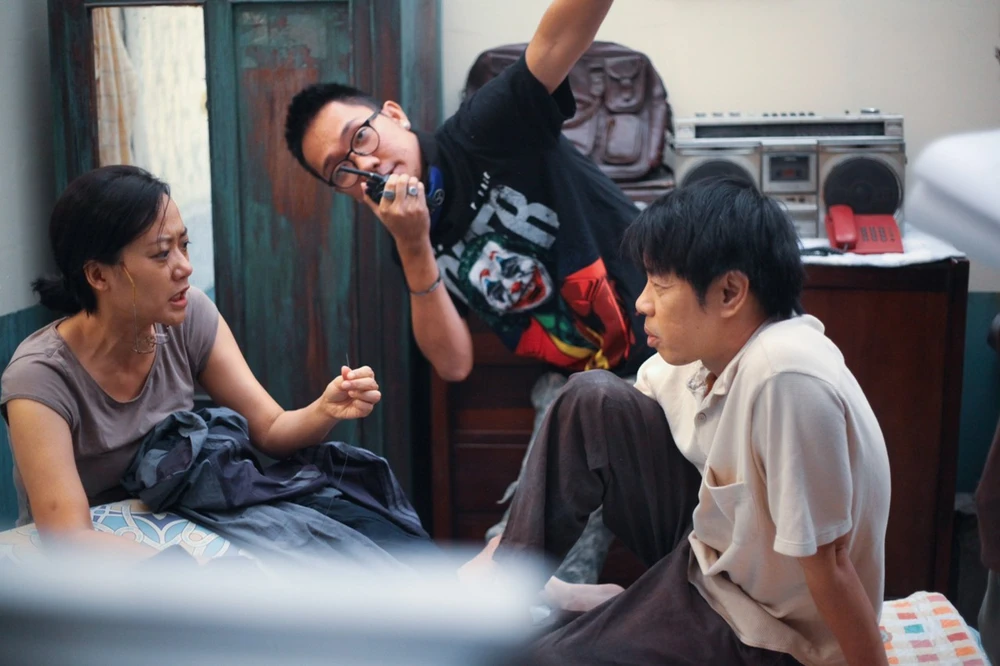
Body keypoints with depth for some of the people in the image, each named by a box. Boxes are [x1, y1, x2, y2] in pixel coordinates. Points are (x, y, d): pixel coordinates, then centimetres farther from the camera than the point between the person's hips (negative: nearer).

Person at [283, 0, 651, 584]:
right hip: (579, 385, 4)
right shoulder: (416, 246, 4)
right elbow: (455, 363, -6)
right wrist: (414, 250, -16)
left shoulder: (487, 133, -8)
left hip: (669, 338, -3)